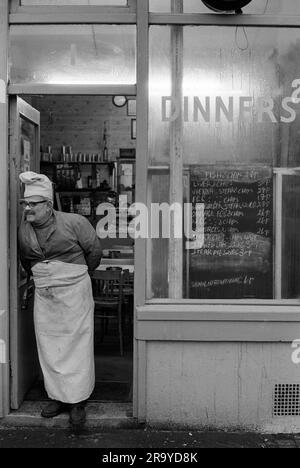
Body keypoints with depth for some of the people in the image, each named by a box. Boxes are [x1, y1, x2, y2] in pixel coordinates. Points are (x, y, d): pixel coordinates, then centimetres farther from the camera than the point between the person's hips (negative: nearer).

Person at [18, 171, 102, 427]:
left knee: (76, 346, 0)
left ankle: (77, 401, 11)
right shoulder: (24, 229, 2)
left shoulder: (74, 222, -13)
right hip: (43, 296, 5)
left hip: (74, 292, -5)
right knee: (48, 347, 9)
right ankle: (58, 397, 24)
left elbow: (94, 250, -1)